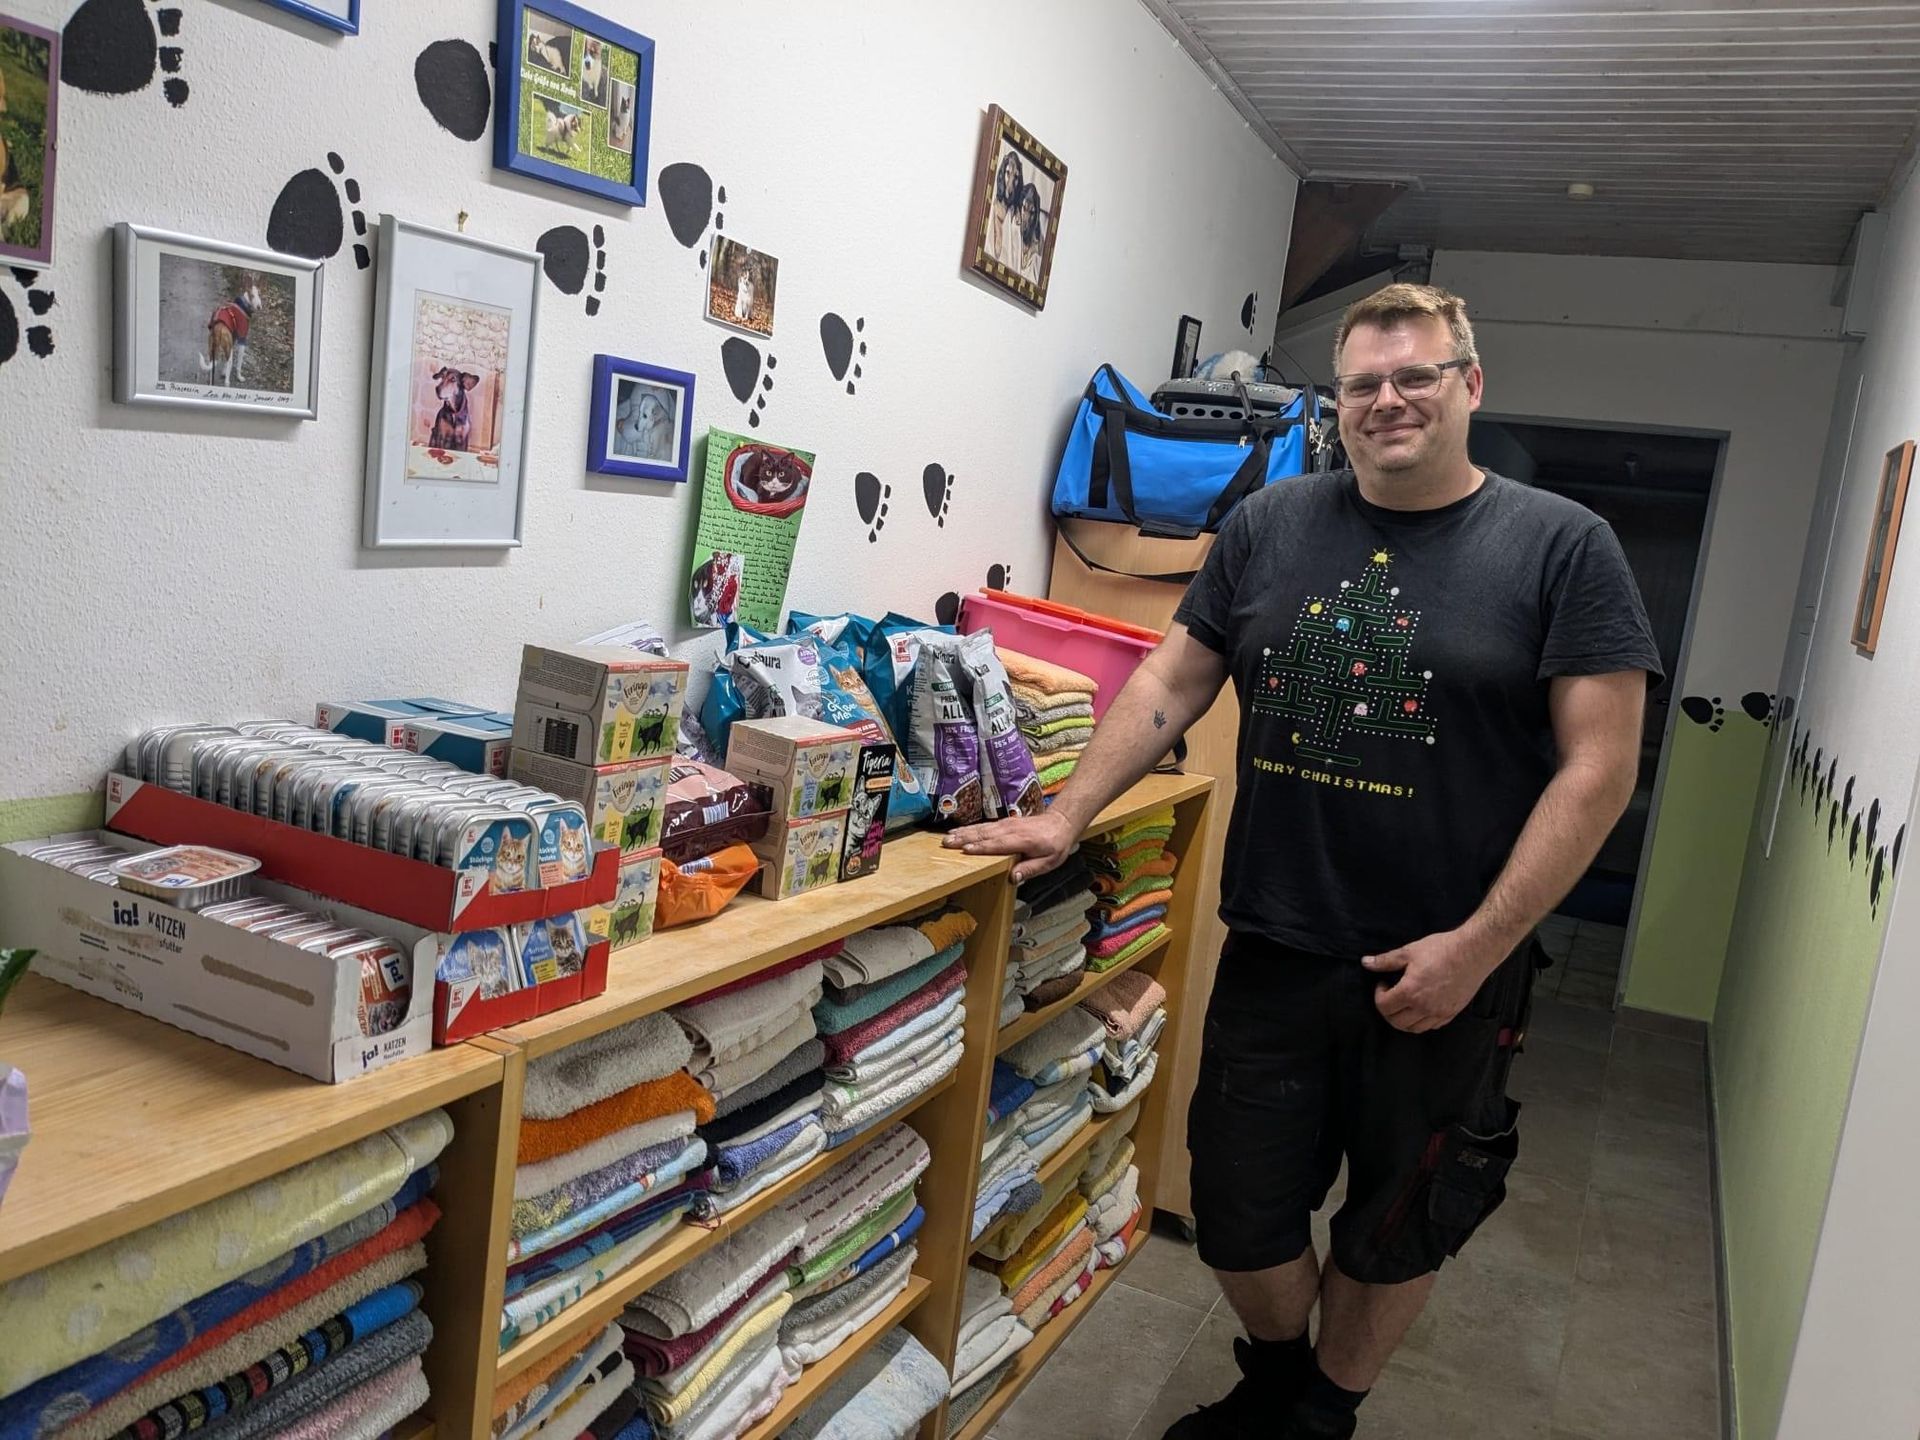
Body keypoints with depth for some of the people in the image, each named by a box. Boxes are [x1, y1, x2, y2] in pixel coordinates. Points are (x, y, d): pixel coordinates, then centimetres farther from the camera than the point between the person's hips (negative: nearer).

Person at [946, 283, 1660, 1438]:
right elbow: (1173, 683, 8)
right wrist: (1066, 817, 1)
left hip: (1444, 970, -2)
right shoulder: (1273, 525, 4)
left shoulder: (1564, 547, -6)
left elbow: (1599, 767, -10)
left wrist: (1477, 946, -15)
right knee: (1241, 1215, 14)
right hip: (1272, 952, 3)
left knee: (1394, 1231, 17)